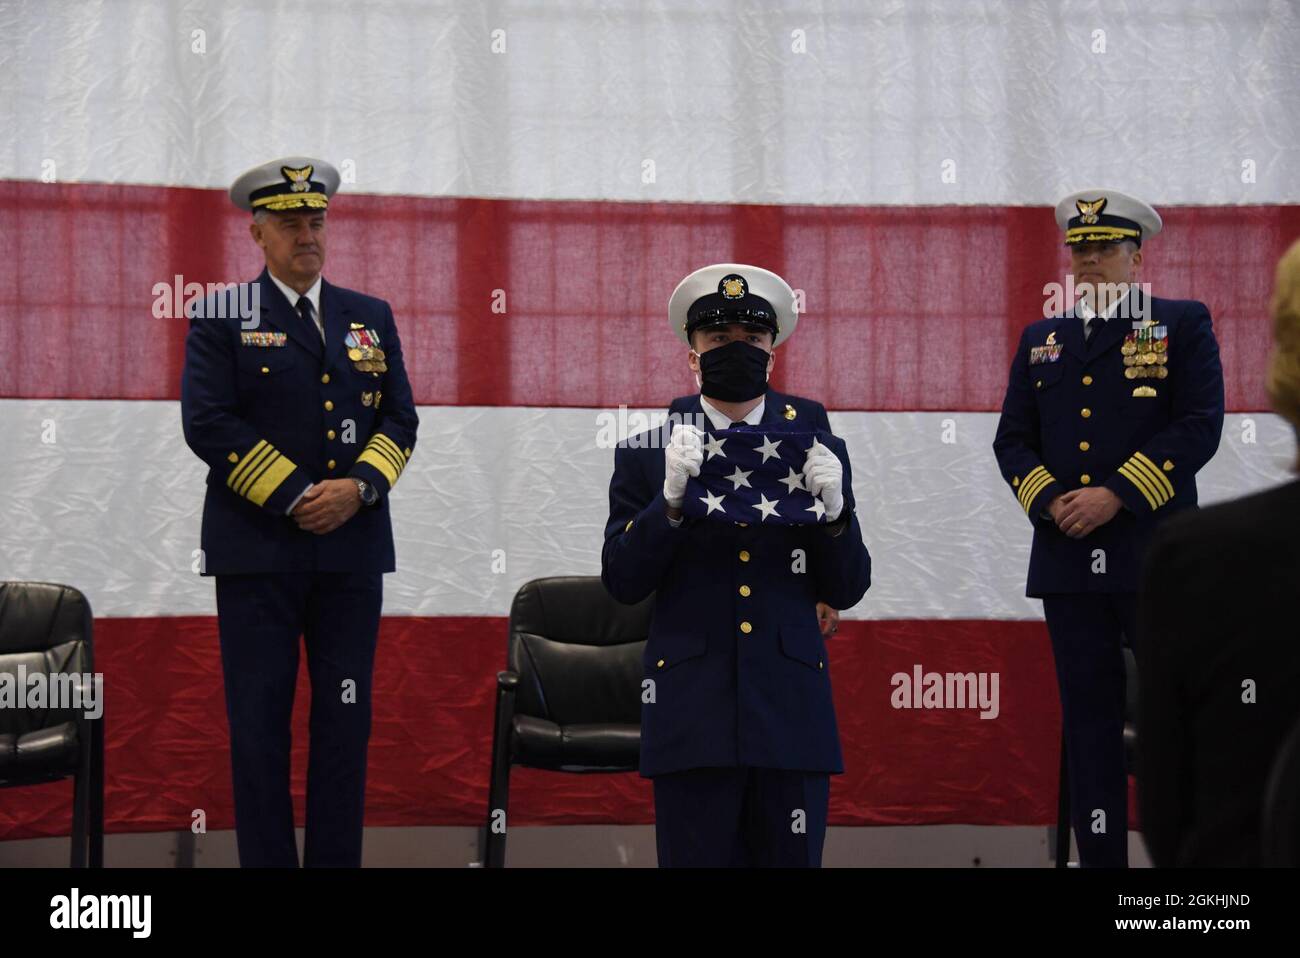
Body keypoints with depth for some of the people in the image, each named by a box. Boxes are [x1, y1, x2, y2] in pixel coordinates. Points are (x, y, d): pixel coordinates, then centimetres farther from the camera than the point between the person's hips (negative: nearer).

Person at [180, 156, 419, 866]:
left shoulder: (372, 317, 15)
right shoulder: (221, 317, 3)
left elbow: (400, 417, 11)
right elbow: (208, 423, -7)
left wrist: (359, 486, -8)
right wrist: (295, 498, -12)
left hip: (352, 547, 3)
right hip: (257, 548, -3)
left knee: (345, 723, 3)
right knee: (259, 724, -1)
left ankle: (336, 862, 9)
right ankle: (266, 862, 4)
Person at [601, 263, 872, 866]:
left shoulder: (819, 449, 9)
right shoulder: (646, 451, 6)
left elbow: (845, 591, 8)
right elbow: (622, 583, 0)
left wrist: (834, 514, -10)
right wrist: (671, 500, -14)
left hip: (792, 714, 1)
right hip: (692, 718, -1)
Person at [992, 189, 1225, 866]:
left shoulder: (1182, 325, 4)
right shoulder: (1040, 341, 17)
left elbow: (1200, 426, -7)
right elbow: (1012, 439, 13)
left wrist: (1117, 495, -14)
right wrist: (1049, 501, -7)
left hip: (1156, 556, -4)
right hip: (1068, 559, 4)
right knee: (1090, 721, 5)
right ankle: (1099, 857, 9)